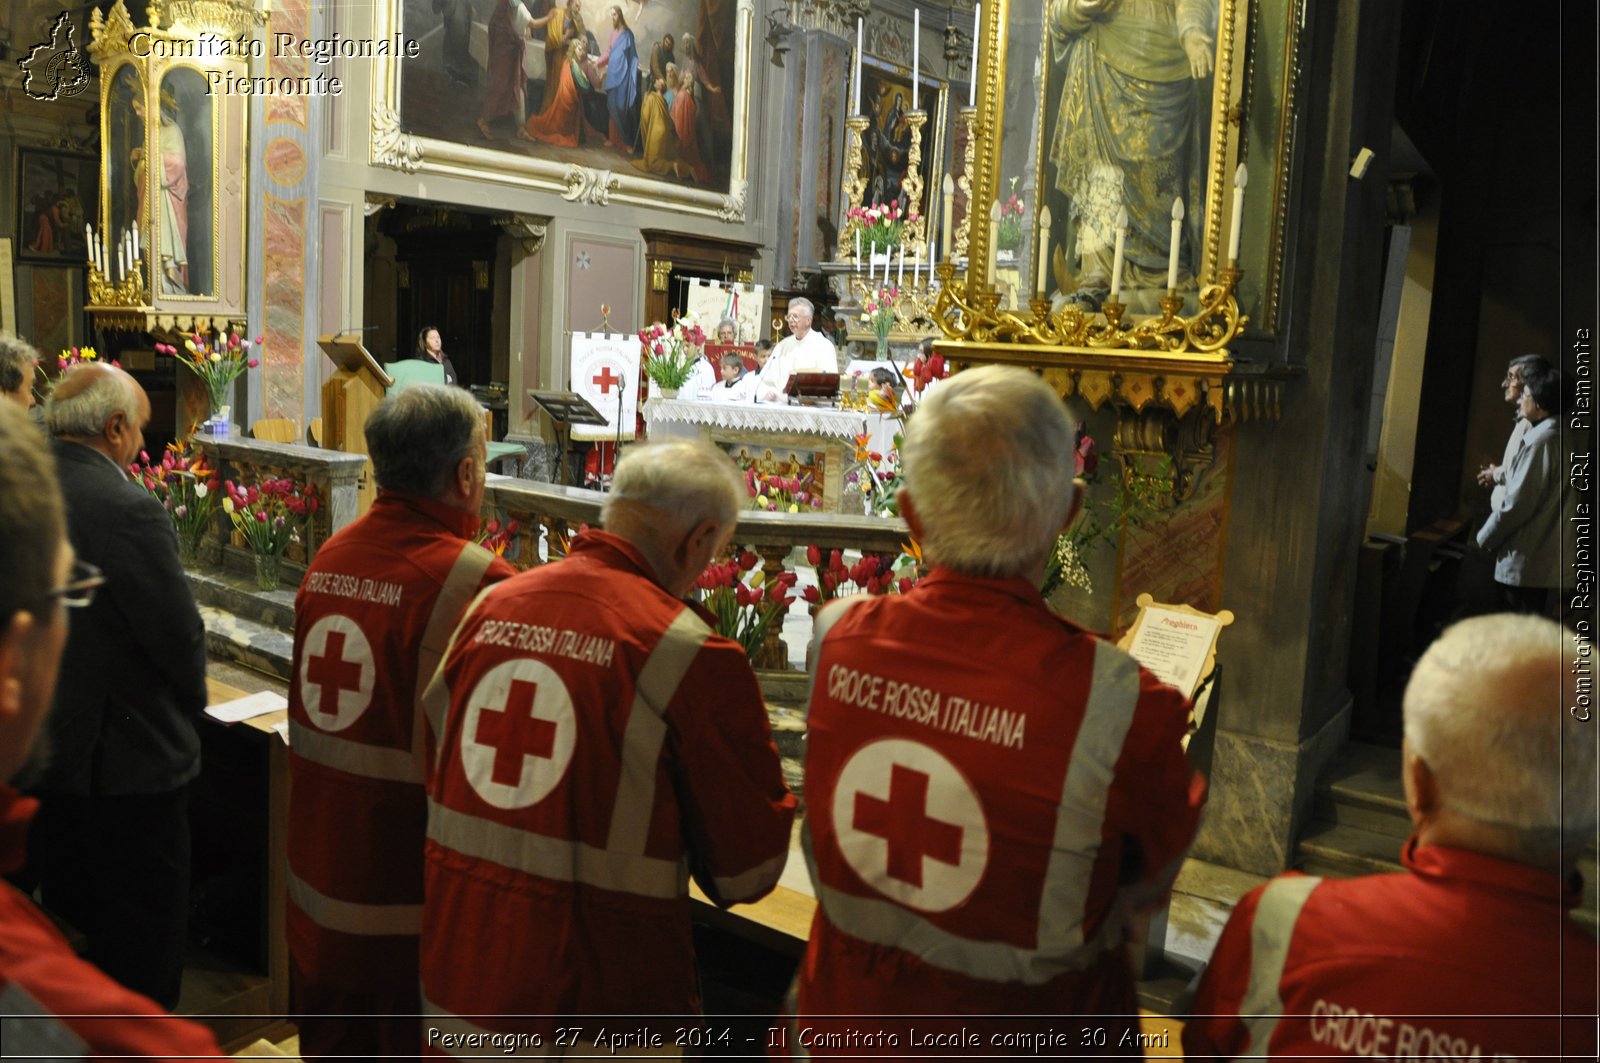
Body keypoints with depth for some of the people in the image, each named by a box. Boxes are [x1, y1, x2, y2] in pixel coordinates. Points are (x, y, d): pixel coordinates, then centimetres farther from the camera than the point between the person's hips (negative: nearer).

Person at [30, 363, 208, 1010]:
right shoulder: (129, 511, -23)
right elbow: (179, 636, -19)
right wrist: (189, 703, 1)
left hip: (39, 753, 8)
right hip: (127, 760, -8)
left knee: (68, 915, 24)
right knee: (142, 935, 9)